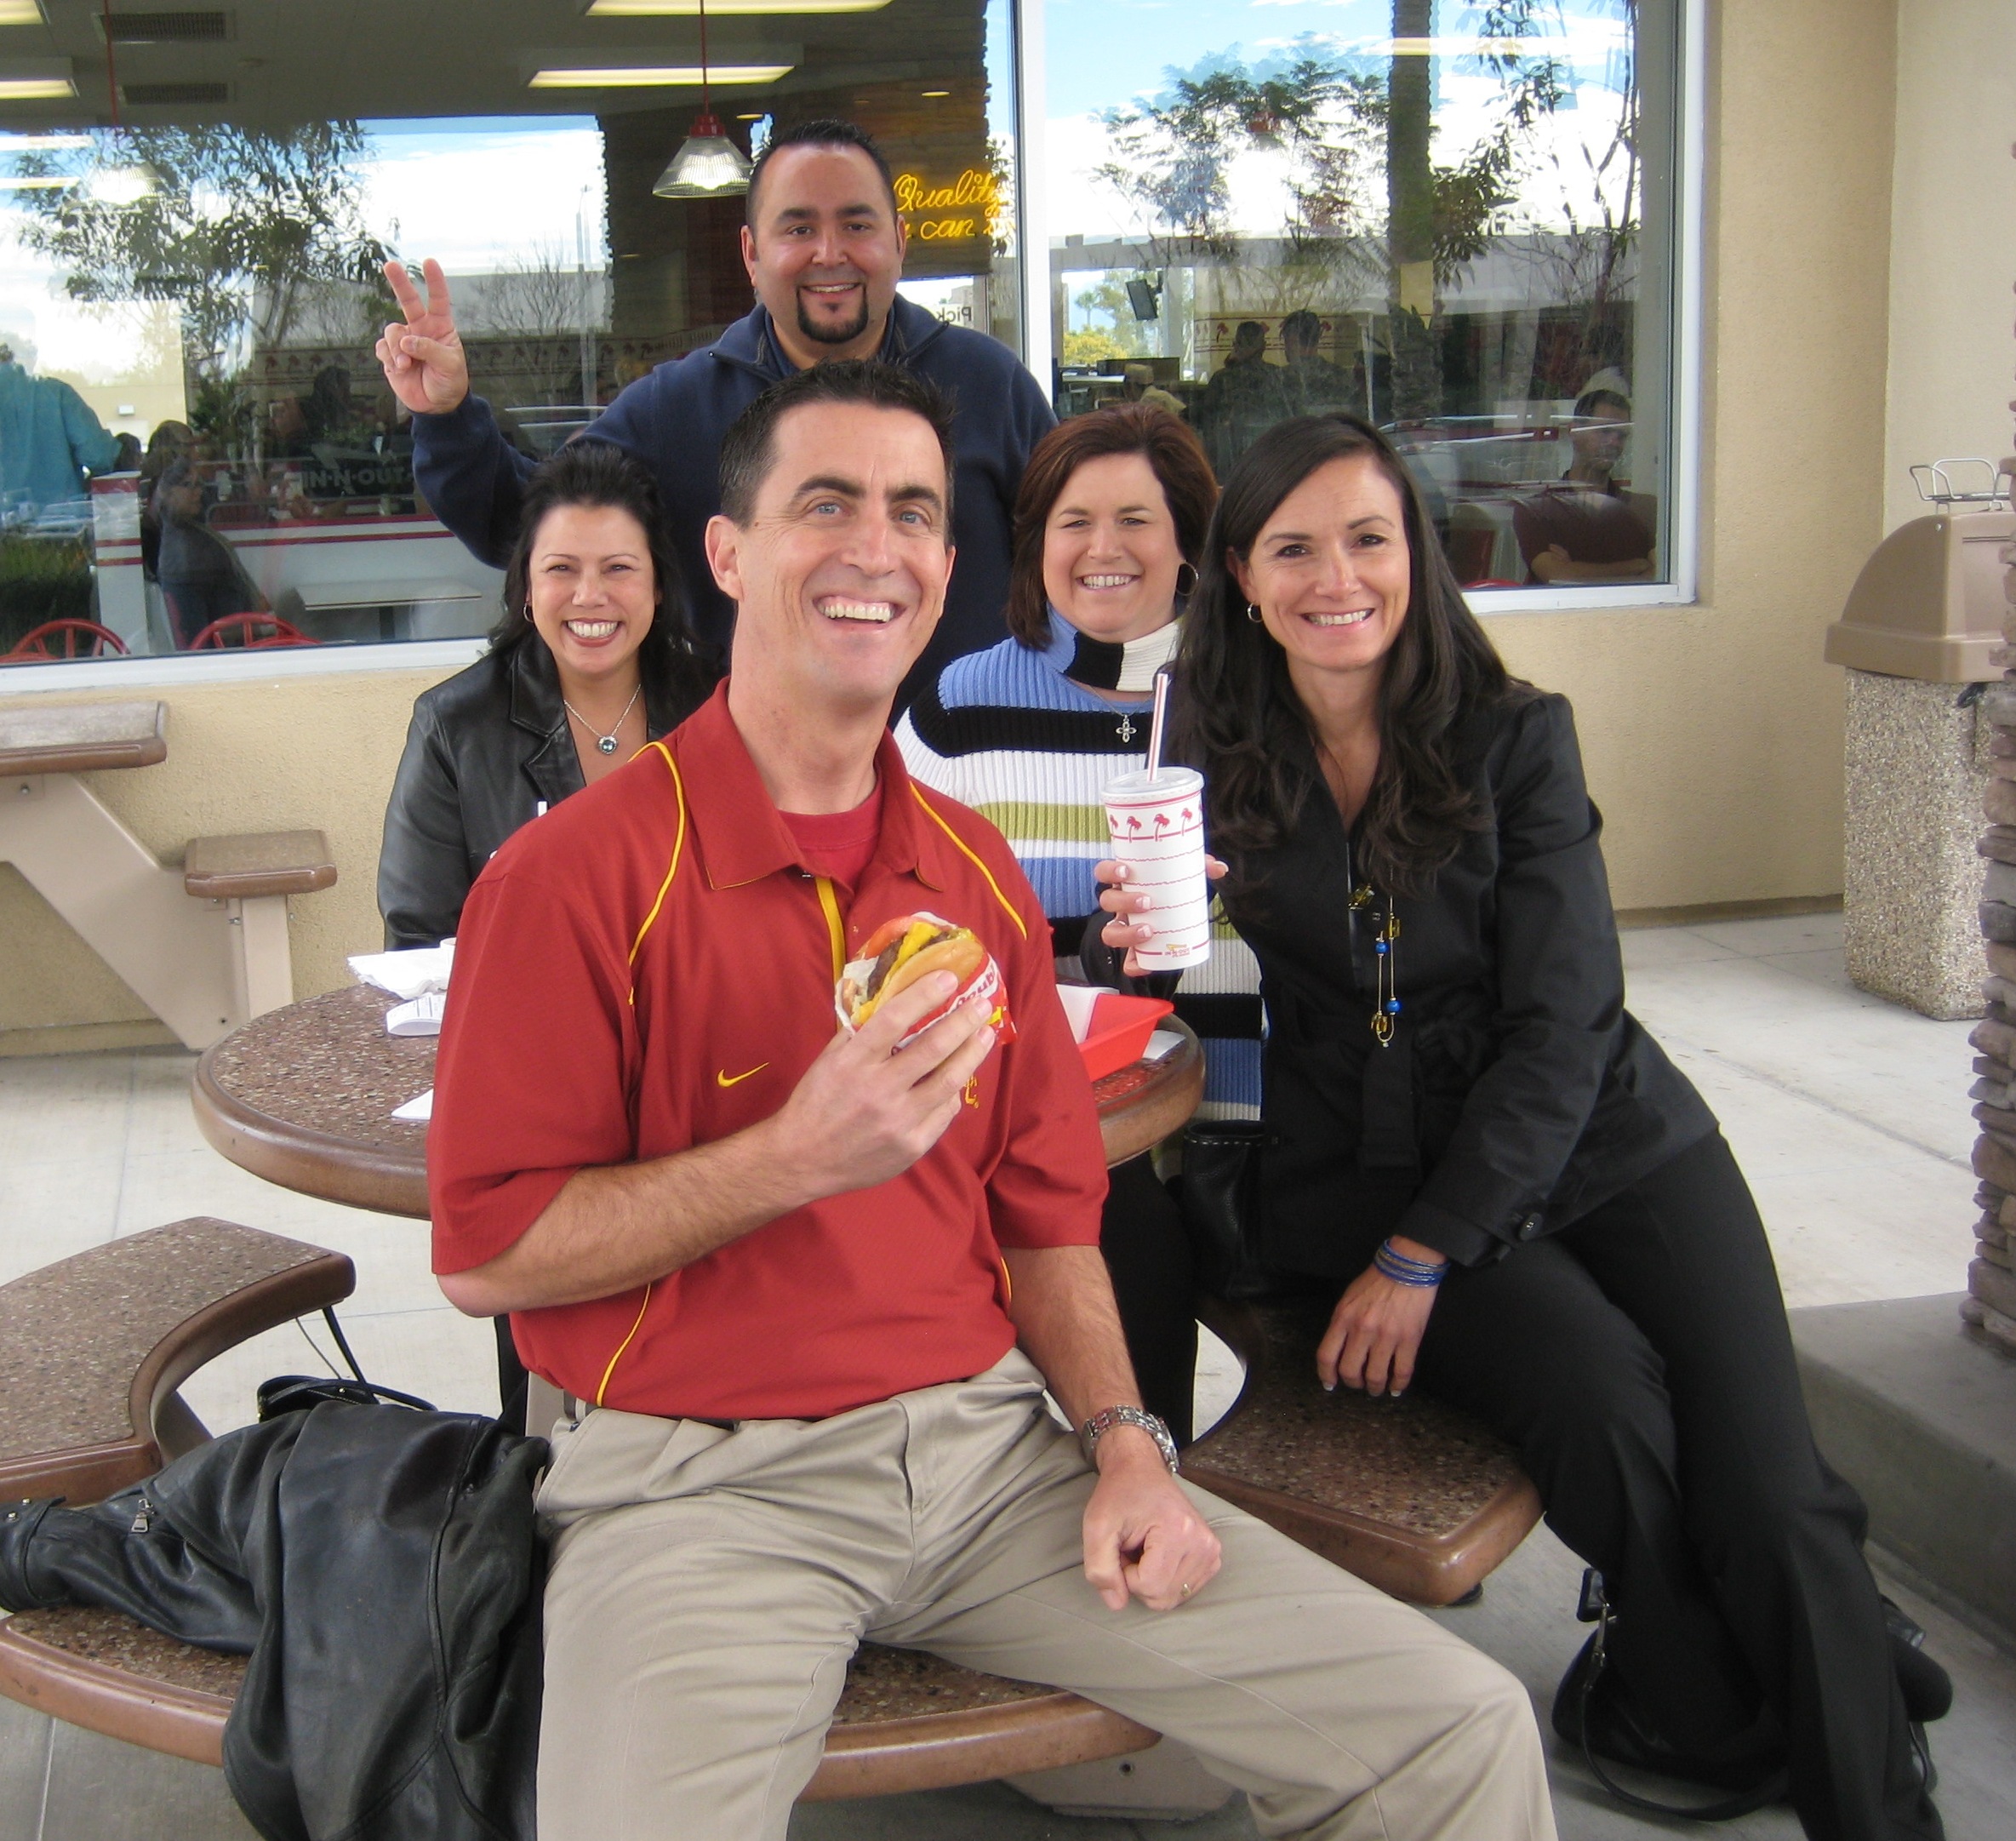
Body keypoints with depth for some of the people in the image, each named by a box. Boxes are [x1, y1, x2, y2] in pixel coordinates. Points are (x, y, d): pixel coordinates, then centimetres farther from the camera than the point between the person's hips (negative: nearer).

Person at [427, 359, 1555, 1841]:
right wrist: (800, 1156, -19)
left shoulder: (978, 873, 12)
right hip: (706, 1481, -4)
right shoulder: (581, 873, -8)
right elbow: (483, 1256, -10)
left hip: (986, 1443, 5)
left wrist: (1124, 1441, 1)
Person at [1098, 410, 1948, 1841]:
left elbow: (1563, 1028, -6)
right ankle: (1712, 1722, 3)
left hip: (1605, 1144, 1)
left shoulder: (1517, 737, -1)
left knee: (1771, 1501, -18)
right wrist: (1140, 940, -19)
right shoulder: (1214, 760, 2)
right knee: (1608, 1400, -26)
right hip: (1358, 1175, 0)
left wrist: (1424, 1253, -15)